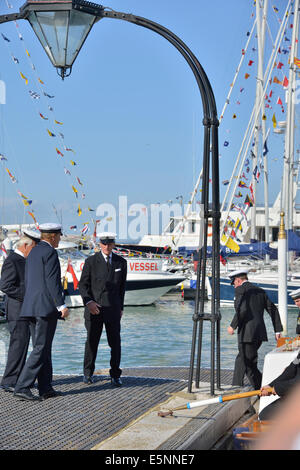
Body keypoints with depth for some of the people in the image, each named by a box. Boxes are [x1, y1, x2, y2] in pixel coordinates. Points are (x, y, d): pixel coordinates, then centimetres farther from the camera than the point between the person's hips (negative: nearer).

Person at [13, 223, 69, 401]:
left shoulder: (33, 252, 19)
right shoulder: (50, 252, -9)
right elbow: (52, 281, -17)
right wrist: (61, 305, -17)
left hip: (33, 306, 10)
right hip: (46, 306, -10)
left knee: (44, 348, 12)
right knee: (41, 348, -9)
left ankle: (46, 388, 13)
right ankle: (22, 387, -13)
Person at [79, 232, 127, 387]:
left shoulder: (121, 262, 8)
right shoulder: (91, 262, 0)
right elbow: (83, 284, 0)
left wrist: (120, 307, 14)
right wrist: (88, 302, -15)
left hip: (112, 309, 2)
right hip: (94, 307, -2)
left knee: (115, 342, 0)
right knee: (92, 341, 4)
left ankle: (115, 375, 9)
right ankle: (88, 373, 18)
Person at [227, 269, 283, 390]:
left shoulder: (240, 290, -4)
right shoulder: (260, 291, 17)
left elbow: (242, 310, -19)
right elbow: (273, 309, 13)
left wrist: (233, 326, -8)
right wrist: (277, 330, 13)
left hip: (247, 333, -8)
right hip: (260, 333, 8)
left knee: (249, 365, -1)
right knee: (241, 359, 20)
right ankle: (235, 387, 24)